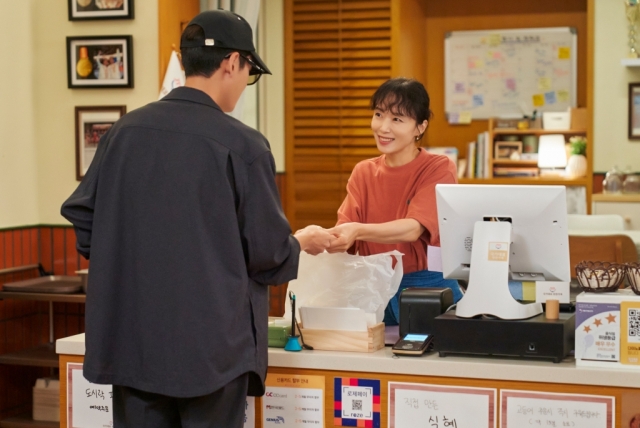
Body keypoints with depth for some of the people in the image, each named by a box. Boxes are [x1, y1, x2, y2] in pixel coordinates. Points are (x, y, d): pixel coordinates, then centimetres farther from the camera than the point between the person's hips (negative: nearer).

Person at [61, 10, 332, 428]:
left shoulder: (125, 130, 1)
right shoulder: (242, 144, -13)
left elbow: (82, 213, 8)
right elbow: (267, 252, -7)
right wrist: (302, 243, 14)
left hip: (132, 337, 4)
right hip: (211, 342, -4)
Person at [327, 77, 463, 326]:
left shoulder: (439, 169, -4)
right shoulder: (363, 173, 10)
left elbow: (413, 228, -18)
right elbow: (345, 230, 0)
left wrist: (358, 231, -34)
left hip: (428, 290, -3)